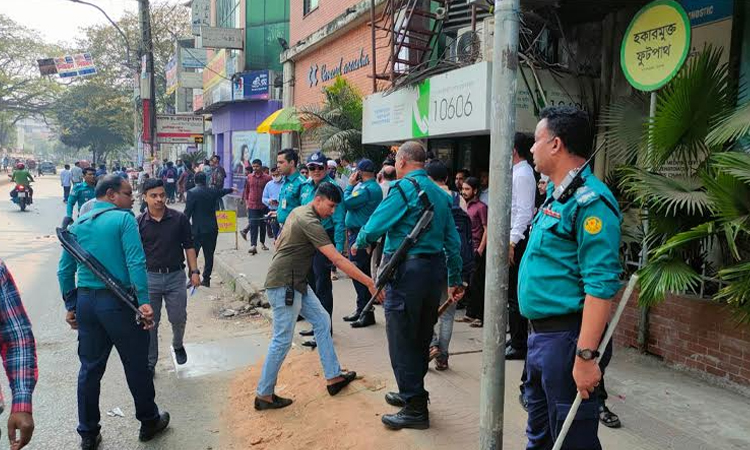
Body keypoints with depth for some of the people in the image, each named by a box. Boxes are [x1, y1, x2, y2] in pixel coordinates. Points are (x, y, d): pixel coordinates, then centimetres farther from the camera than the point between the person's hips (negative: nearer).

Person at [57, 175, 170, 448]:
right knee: (136, 365, 9)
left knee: (90, 368, 16)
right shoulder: (123, 219, -9)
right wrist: (144, 301, -21)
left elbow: (65, 269, 11)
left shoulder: (78, 224, 10)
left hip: (85, 302, 6)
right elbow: (135, 263, -20)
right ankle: (149, 422, 25)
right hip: (118, 302, -6)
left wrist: (71, 306, 18)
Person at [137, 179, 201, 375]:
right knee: (150, 323, 8)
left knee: (179, 318, 7)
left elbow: (189, 246, 3)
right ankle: (149, 362, 24)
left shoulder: (179, 219, -2)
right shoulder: (139, 223, -2)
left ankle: (178, 345, 39)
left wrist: (194, 271, -3)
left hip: (176, 276, 0)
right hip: (149, 277, 0)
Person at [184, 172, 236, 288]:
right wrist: (231, 189, 52)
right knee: (209, 255, 8)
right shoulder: (212, 191, 7)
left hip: (197, 229, -4)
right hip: (212, 229, 4)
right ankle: (206, 279, 11)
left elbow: (187, 211, -10)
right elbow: (222, 191, 30)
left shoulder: (192, 192, -7)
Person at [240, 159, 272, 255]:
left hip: (263, 205, -1)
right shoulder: (249, 177, 3)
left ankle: (262, 243, 30)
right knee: (253, 225, -6)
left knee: (263, 225, 13)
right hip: (252, 205, 1)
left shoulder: (267, 178, -5)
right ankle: (253, 246, -10)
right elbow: (246, 190, 12)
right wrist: (246, 201, 8)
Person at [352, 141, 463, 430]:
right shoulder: (440, 193, 12)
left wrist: (359, 244, 7)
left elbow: (374, 226, -14)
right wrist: (455, 279, 19)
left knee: (401, 340, 2)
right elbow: (453, 241, 13)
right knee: (421, 338, 19)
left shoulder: (404, 187, -11)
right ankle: (412, 393, 34)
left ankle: (415, 409, 9)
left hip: (407, 270, -8)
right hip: (435, 268, 8)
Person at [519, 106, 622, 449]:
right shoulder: (557, 195, 12)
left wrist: (585, 355, -26)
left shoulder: (590, 200, -18)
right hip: (541, 333, 10)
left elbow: (601, 285, -24)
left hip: (566, 339, -9)